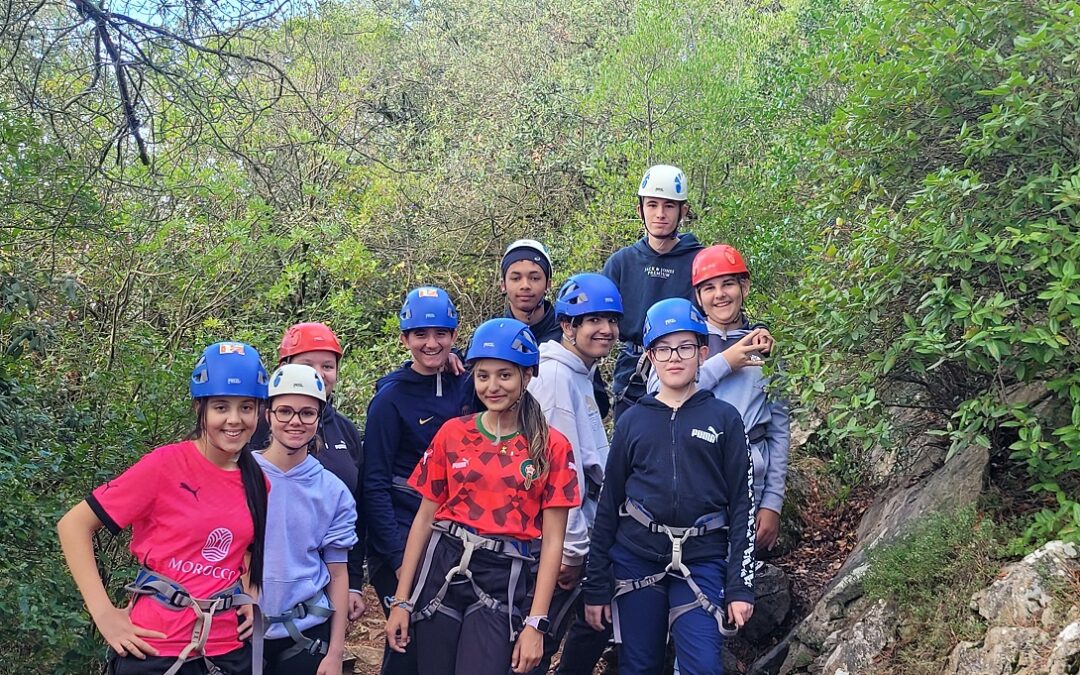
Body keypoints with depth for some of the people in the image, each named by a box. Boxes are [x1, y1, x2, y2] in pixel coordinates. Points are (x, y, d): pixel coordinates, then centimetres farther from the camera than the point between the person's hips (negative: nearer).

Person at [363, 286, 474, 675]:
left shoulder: (465, 387, 3)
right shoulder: (391, 397, -9)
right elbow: (374, 485, -10)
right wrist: (398, 557, -14)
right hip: (403, 537, -5)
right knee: (409, 643, -3)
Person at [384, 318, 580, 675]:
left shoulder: (552, 447, -2)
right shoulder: (452, 433, 4)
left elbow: (552, 540, -3)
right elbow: (425, 518, 7)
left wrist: (535, 623, -8)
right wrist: (401, 600, 4)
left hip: (502, 581, -2)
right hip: (441, 569, 2)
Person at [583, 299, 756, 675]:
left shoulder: (724, 419, 4)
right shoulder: (632, 421, 7)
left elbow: (742, 506, 2)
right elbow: (608, 505, 8)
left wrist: (740, 586, -4)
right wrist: (596, 586, 6)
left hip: (702, 562, -1)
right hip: (635, 559, 2)